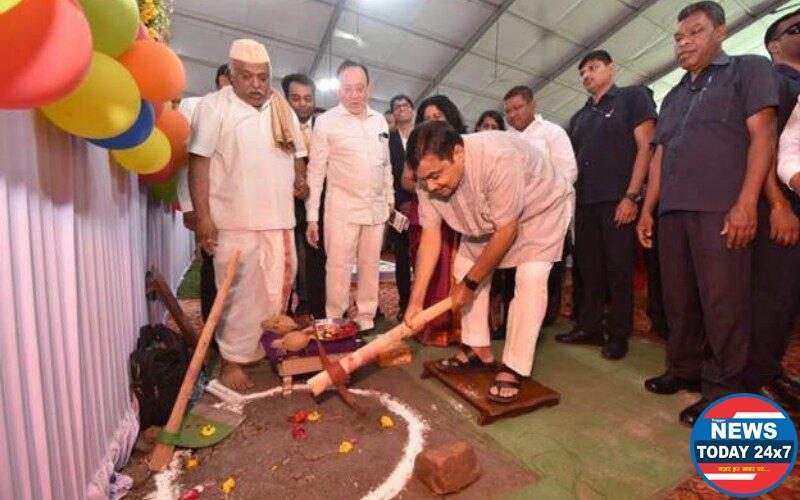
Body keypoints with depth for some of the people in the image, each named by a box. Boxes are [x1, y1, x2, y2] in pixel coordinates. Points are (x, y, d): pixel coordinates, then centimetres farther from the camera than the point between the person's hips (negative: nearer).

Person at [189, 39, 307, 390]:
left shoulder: (283, 109, 14)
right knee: (240, 293, -1)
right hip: (234, 221, -5)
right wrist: (203, 217, -15)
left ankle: (266, 347, 32)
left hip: (279, 219, 5)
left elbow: (297, 155, 21)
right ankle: (233, 360, 16)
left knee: (276, 288, 12)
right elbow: (199, 162, -9)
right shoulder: (214, 106, -3)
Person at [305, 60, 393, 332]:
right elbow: (316, 170, -4)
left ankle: (366, 320, 24)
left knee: (371, 266, 10)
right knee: (338, 268, -2)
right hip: (342, 208, -4)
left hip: (377, 207, 5)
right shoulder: (326, 121, -2)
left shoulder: (380, 120, 11)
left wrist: (389, 197, 15)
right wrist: (312, 216, -7)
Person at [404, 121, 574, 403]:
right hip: (488, 218, 6)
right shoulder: (428, 179, -22)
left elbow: (506, 232, -32)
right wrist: (416, 301, -20)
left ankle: (512, 369, -10)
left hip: (541, 208, -5)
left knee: (531, 277, -23)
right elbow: (430, 237, -19)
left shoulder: (497, 159, -41)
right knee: (463, 268, -1)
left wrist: (470, 283, -22)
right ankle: (479, 351, 13)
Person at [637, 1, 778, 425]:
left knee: (723, 302, -4)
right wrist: (647, 210, 11)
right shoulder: (673, 97, 24)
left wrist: (746, 202, -15)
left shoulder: (749, 69, 8)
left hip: (721, 209, -6)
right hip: (672, 211, 6)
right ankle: (685, 368, 22)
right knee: (678, 298, 8)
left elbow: (762, 136, -4)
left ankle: (722, 389, 8)